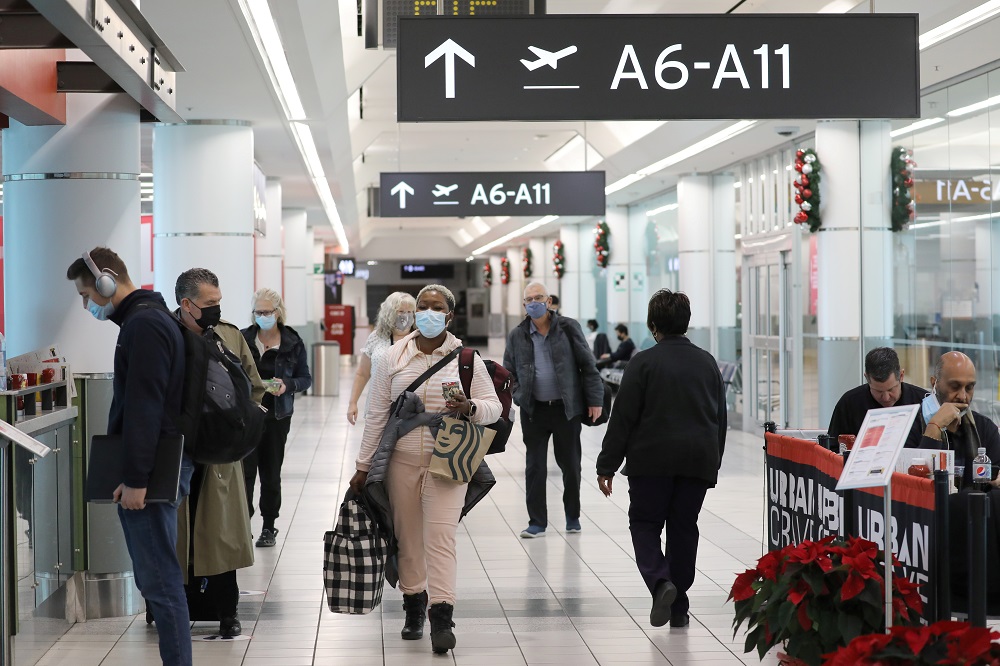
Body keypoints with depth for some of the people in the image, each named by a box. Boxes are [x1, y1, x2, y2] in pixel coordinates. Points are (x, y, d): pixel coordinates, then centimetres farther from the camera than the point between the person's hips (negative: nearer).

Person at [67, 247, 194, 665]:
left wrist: (135, 479, -21)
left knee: (159, 580, -8)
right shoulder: (151, 317, 18)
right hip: (161, 466, 10)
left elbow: (144, 408, -20)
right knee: (157, 577, 12)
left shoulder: (143, 324, -14)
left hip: (153, 469, -10)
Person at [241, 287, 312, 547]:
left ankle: (269, 527, 18)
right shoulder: (243, 339, 2)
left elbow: (306, 378, 4)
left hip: (277, 416, 1)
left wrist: (287, 385, -16)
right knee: (245, 470, -8)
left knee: (271, 472, 7)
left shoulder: (293, 343, 1)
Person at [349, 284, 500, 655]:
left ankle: (442, 618, -14)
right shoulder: (394, 358, 5)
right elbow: (377, 415, 8)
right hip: (402, 460, 2)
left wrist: (471, 408, -20)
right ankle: (413, 609, 22)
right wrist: (363, 465, 7)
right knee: (408, 536, 7)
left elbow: (493, 406, 3)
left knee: (441, 537, -12)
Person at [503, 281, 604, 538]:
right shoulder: (517, 336, 3)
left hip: (566, 408, -1)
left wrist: (595, 400, -4)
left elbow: (587, 365, 0)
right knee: (534, 467, 3)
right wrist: (520, 396, -2)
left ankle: (573, 517, 24)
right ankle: (537, 522, 11)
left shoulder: (568, 328, -2)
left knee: (570, 464, 8)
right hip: (534, 411, 1)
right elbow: (509, 372, 13)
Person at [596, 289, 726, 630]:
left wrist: (607, 465, -2)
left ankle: (660, 581, -17)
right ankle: (679, 609, 13)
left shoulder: (643, 362, -8)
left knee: (645, 524, 8)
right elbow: (720, 419, 14)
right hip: (698, 461, 4)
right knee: (684, 528, 11)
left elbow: (623, 418, -8)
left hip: (652, 460, -4)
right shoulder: (707, 362, 8)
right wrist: (712, 464, 22)